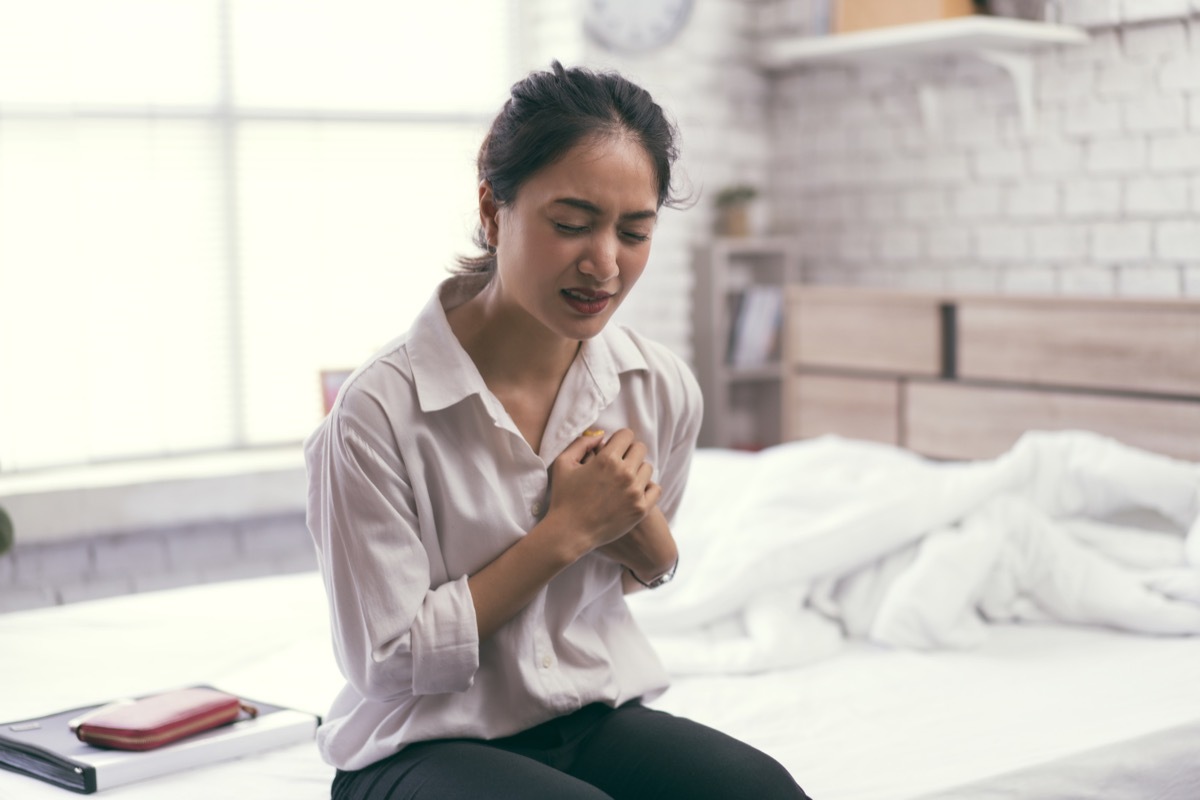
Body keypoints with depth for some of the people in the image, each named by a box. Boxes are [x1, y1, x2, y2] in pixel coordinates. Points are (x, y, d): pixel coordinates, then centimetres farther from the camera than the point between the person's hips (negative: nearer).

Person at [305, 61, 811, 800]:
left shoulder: (663, 391, -2)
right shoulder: (380, 413, -18)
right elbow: (389, 662, -14)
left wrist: (637, 523, -9)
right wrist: (567, 531, -17)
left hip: (597, 720, 5)